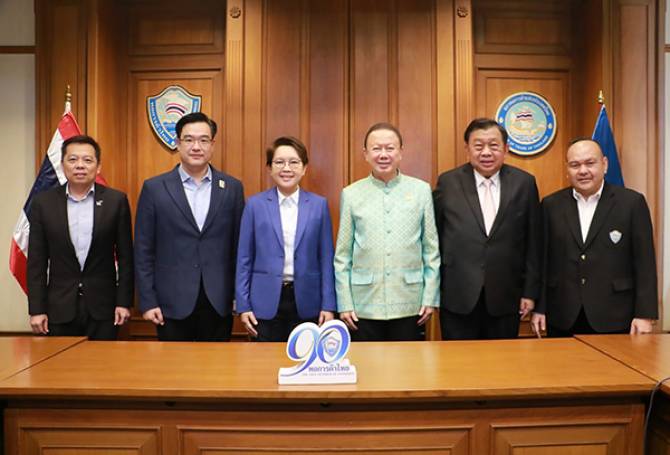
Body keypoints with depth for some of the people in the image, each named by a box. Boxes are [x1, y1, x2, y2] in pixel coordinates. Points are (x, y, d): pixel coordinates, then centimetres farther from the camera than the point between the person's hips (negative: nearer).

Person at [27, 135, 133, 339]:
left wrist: (124, 302, -2)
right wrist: (36, 309, 0)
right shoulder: (43, 202, 1)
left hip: (102, 307, -1)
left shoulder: (116, 200, -1)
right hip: (59, 308, 1)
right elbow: (37, 261, 3)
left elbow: (125, 256, 1)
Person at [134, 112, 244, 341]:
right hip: (172, 303, -1)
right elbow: (143, 250, 0)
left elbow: (239, 246, 6)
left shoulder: (232, 187, 4)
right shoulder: (154, 188, 0)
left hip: (219, 303, 1)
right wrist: (147, 301, -3)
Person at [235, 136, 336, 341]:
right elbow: (244, 258, 3)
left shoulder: (319, 205, 2)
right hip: (266, 302, 0)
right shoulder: (255, 204, 1)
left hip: (306, 301, 1)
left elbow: (326, 257, 3)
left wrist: (328, 305, 0)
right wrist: (243, 305, -1)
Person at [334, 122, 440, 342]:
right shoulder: (351, 194, 2)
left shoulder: (421, 190, 2)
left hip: (409, 304, 0)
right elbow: (342, 255, 4)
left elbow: (431, 248, 4)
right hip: (364, 305, 0)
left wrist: (430, 297, 1)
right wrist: (344, 303, 1)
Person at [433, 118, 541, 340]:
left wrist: (530, 291, 4)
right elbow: (435, 238, 3)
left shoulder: (524, 183, 2)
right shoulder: (448, 183, -1)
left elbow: (533, 243, 4)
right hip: (458, 297, -1)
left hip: (505, 298, 1)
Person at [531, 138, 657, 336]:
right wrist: (539, 308, 3)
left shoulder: (632, 202, -2)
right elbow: (543, 261, 5)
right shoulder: (551, 205, 4)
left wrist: (645, 314, -6)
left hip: (614, 319, -1)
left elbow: (645, 263, -2)